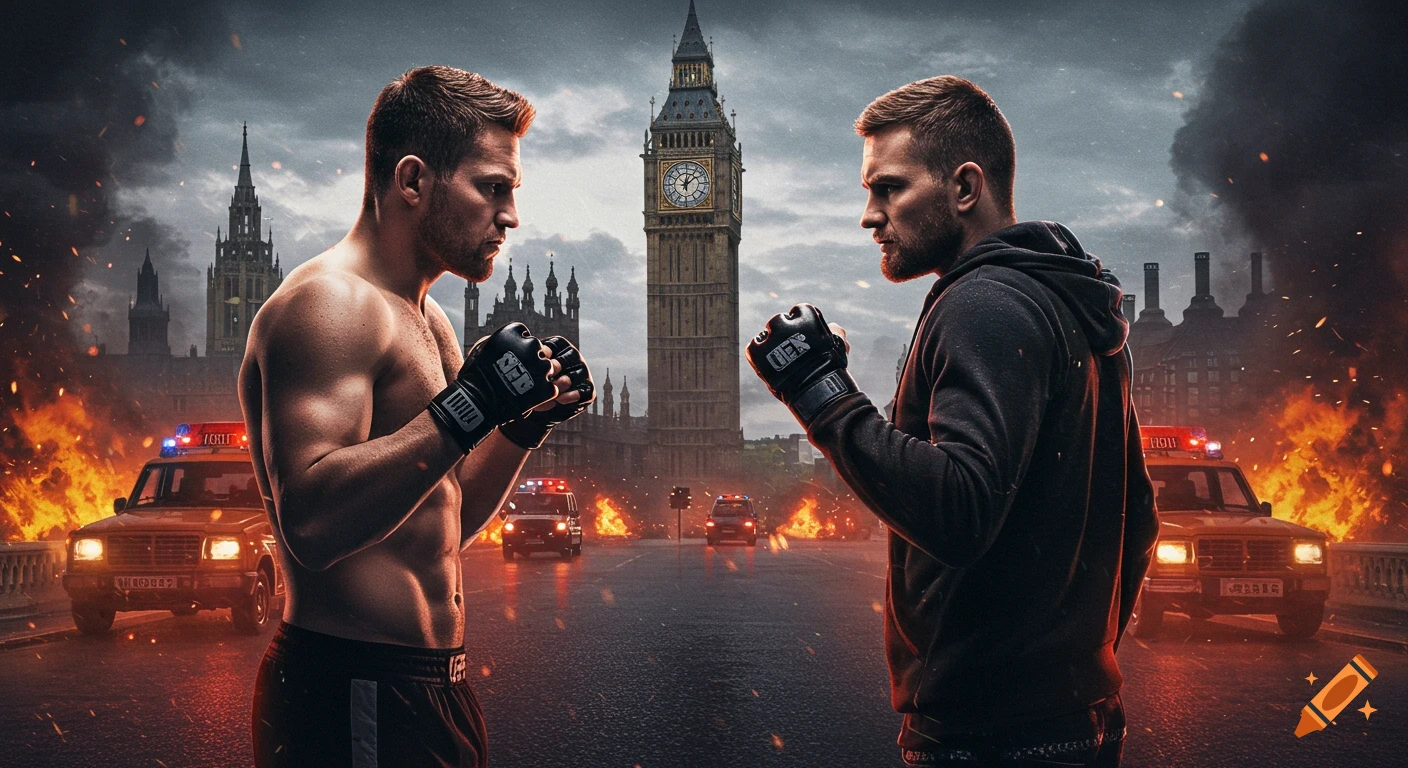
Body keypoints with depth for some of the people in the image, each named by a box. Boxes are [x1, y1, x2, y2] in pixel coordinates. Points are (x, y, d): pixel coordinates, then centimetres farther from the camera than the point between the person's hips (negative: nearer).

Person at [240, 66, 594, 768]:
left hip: (430, 685, 10)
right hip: (352, 701, -10)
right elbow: (311, 521, -27)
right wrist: (464, 413, -30)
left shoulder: (426, 320, 16)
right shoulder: (328, 303, -15)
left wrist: (523, 427, 6)